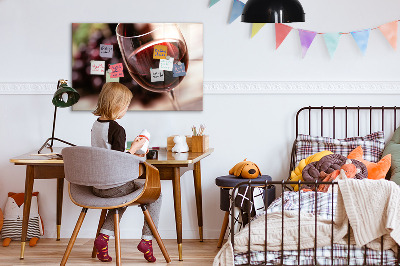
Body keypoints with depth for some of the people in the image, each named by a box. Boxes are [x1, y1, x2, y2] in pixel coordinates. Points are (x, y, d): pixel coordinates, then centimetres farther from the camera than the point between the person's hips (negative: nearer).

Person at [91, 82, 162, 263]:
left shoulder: (96, 125, 6)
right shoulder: (117, 129, -19)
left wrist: (130, 154, 19)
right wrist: (134, 148, -8)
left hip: (96, 186, 8)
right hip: (114, 186, -8)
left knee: (123, 195, 36)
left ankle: (104, 236, 18)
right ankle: (147, 239, 9)